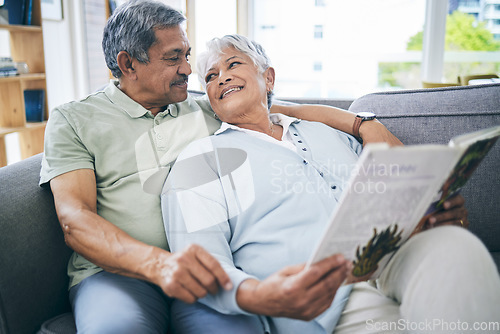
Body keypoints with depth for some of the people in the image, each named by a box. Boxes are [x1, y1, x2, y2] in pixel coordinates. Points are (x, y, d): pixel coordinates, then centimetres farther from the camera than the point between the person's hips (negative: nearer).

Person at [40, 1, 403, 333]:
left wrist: (364, 124, 5)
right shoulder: (73, 120, 8)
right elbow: (75, 218, -6)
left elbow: (291, 110, 21)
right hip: (119, 271, -2)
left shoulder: (204, 110, 21)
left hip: (203, 271, 3)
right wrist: (159, 262, -25)